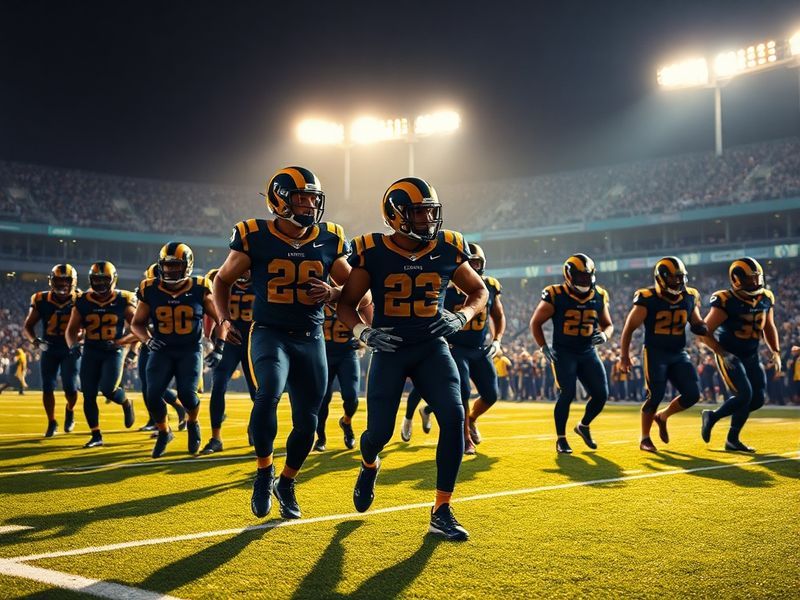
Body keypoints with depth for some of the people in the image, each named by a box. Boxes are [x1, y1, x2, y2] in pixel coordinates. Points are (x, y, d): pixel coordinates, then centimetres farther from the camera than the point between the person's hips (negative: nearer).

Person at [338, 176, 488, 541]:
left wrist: (460, 318, -8)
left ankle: (441, 512, -6)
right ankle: (369, 467, 38)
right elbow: (346, 303, 1)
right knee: (380, 431, -3)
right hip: (389, 350, -1)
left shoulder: (448, 249, -3)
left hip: (432, 347, 2)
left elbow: (478, 291, 11)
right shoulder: (373, 252, -8)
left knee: (453, 417, -18)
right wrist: (363, 332, -18)